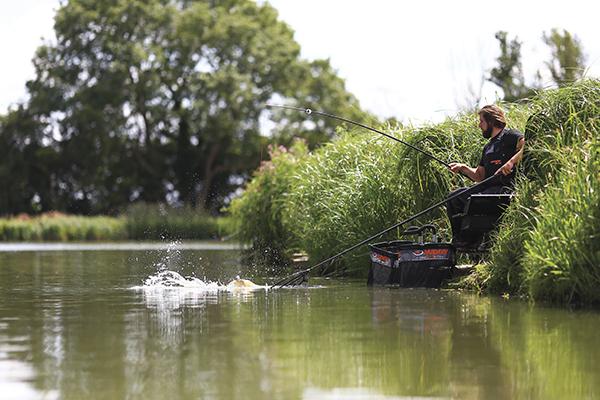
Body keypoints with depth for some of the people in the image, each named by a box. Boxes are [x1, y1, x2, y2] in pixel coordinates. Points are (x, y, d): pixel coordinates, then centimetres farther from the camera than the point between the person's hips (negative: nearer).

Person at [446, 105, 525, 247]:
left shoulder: (510, 135, 0)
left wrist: (511, 162, -29)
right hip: (488, 187, 9)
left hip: (505, 188, -9)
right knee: (454, 197, -1)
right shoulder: (488, 147, 28)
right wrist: (463, 168, 10)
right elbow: (479, 176, 25)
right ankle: (458, 241, -5)